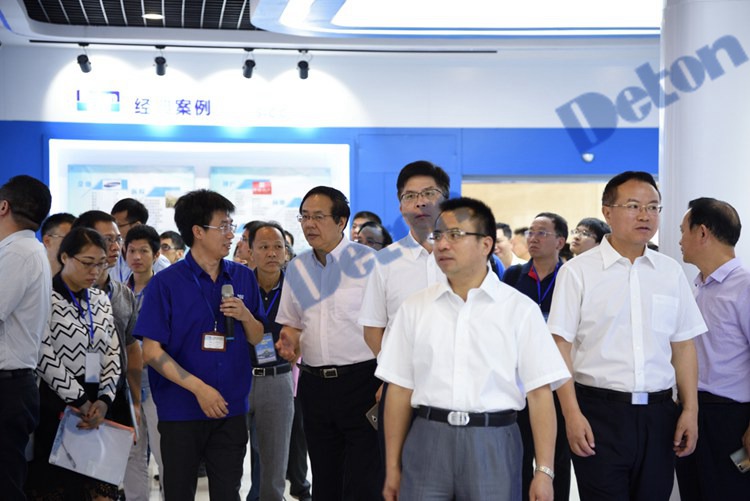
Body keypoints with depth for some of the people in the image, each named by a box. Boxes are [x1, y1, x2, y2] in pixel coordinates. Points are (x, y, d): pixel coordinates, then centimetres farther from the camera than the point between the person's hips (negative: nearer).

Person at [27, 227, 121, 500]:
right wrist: (80, 401, -11)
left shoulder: (101, 300, 14)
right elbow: (45, 357, -13)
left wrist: (104, 399, -3)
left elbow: (113, 354, 12)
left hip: (96, 407, 5)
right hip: (55, 406, -5)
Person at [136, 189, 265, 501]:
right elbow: (152, 351, -9)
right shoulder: (165, 283, -7)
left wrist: (246, 316, -10)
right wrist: (199, 388, -17)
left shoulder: (243, 278, 6)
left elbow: (256, 338, 13)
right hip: (181, 409, -3)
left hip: (231, 408, 3)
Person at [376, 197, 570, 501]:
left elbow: (539, 393, -3)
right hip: (427, 441, 2)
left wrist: (544, 471, -8)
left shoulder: (520, 309, 0)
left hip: (493, 443, -2)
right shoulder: (415, 308, 7)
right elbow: (400, 390, 8)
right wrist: (392, 467, 7)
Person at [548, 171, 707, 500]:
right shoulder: (578, 271, -3)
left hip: (659, 414, 4)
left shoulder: (670, 272, 8)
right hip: (599, 413, -3)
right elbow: (561, 344, -5)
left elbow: (683, 345, 11)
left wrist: (690, 410, 5)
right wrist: (572, 414, -12)